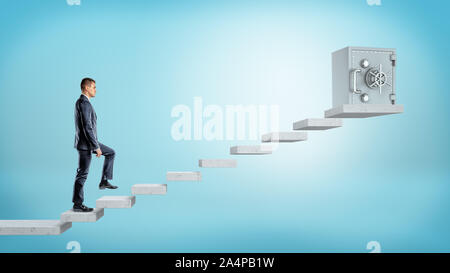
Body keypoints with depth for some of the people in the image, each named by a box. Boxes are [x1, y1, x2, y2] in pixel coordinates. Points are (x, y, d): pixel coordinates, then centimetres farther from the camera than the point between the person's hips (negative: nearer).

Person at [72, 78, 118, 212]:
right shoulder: (84, 103, -20)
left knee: (111, 153, 19)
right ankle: (77, 204, 8)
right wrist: (96, 147, -21)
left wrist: (96, 145, 24)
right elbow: (87, 128, -25)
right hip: (85, 144, -10)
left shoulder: (80, 102, 13)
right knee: (82, 174, -2)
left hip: (88, 142, 10)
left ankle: (104, 181, 19)